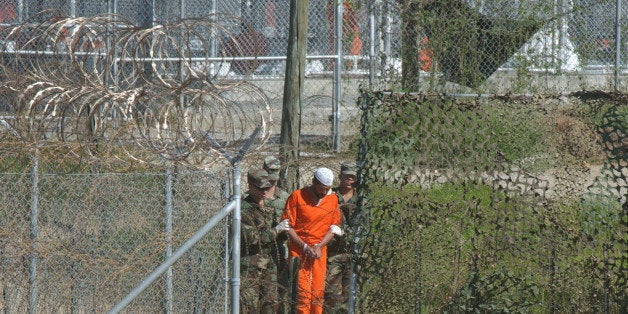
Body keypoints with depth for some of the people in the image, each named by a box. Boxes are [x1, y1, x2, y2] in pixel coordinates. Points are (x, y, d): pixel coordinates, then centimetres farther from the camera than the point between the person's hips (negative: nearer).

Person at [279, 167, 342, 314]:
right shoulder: (297, 196, -4)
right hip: (298, 250, -3)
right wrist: (304, 246, -10)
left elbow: (334, 228, 10)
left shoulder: (333, 199, 8)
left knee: (318, 290, 1)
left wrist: (319, 246, -5)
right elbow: (287, 225, -4)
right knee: (302, 290, -10)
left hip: (320, 251, 3)